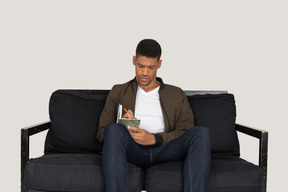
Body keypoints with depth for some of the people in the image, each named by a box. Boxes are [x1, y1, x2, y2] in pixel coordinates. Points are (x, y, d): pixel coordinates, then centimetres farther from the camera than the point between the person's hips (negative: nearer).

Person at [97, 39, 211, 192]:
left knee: (201, 132, -28)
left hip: (163, 149, 1)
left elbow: (186, 132, 8)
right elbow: (101, 133, 16)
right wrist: (122, 125, -7)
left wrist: (154, 138, -10)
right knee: (114, 129, -34)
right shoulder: (118, 92, 22)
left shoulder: (177, 94, 22)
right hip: (133, 150, 0)